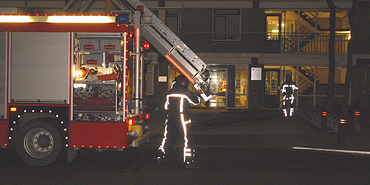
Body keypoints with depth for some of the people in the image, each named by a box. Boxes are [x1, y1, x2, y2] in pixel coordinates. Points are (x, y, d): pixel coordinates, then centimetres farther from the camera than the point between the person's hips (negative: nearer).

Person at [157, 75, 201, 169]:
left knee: (168, 138, 16)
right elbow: (196, 101, 1)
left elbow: (166, 106, 18)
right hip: (183, 118, -6)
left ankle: (160, 158, 21)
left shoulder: (170, 92, 9)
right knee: (188, 139, -3)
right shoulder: (185, 92, -7)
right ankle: (189, 162, -7)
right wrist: (197, 96, 21)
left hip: (171, 118, 6)